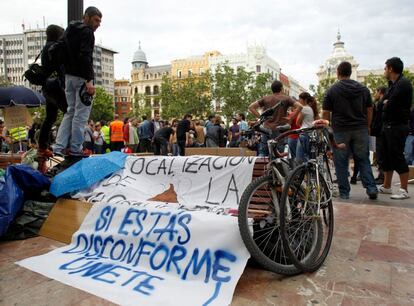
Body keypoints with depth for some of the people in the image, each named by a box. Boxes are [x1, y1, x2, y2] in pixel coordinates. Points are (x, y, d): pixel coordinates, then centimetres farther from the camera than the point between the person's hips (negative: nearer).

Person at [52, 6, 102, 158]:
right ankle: (75, 149, -1)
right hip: (81, 77, -9)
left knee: (70, 111, 13)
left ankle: (59, 147, 8)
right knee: (81, 113, -4)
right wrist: (89, 80, -25)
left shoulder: (70, 30, 21)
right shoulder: (87, 32, -8)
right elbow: (85, 57, -21)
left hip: (69, 76, 9)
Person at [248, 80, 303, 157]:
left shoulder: (266, 99, 9)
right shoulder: (286, 99, 3)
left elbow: (251, 107, 6)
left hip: (267, 129, 2)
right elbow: (299, 106, -9)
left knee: (262, 152, 8)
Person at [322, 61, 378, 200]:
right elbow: (369, 110, 11)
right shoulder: (363, 89, 9)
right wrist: (366, 127, 20)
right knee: (363, 160, 12)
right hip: (361, 130, 3)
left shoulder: (332, 90, -2)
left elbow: (326, 113, -4)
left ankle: (344, 192, 7)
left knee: (341, 162, 3)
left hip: (340, 130, -3)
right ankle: (371, 188, 5)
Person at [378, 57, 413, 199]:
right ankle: (386, 186, 23)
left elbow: (389, 106, -18)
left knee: (397, 157, -7)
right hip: (388, 125, 10)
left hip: (397, 126, -10)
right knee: (387, 156, 14)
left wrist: (386, 103, 1)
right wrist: (387, 103, -7)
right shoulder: (392, 84, 17)